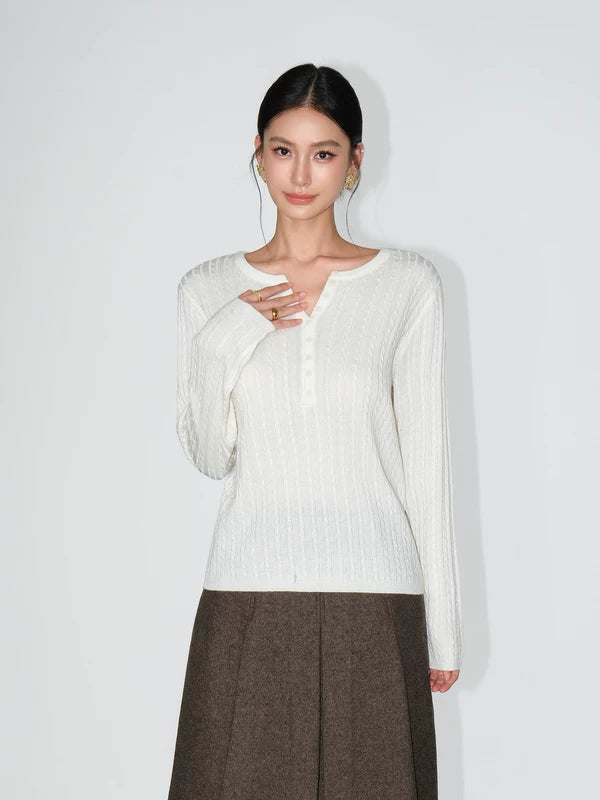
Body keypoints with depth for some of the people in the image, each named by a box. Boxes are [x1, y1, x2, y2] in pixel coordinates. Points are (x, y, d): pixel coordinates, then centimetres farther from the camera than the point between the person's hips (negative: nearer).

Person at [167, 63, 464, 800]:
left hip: (374, 598, 0)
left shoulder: (408, 284, 2)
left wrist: (443, 620, 3)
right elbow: (209, 457, 6)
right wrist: (221, 342, -10)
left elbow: (426, 459, 3)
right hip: (249, 595, 1)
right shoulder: (208, 290, 5)